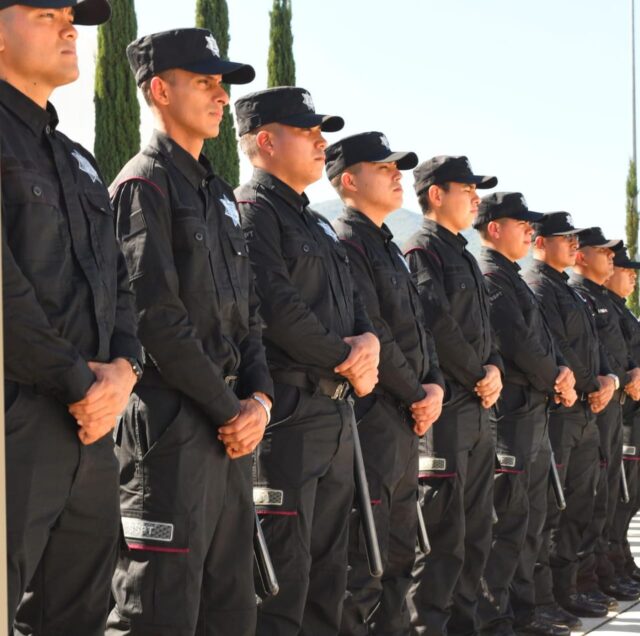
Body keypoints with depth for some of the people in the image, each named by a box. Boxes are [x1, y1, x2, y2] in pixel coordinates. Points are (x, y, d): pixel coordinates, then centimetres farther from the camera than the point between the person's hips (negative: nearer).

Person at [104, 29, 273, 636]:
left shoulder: (217, 192, 18)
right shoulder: (144, 185, -9)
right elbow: (158, 318, -18)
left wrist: (258, 397, 2)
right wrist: (230, 411, -13)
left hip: (231, 422, 9)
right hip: (171, 426, -9)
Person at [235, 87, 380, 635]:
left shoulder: (316, 223, 21)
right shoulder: (252, 210, -9)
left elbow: (352, 302, 20)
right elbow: (278, 307, -19)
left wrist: (369, 339, -3)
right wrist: (347, 361, -10)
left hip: (336, 410, 10)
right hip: (288, 412, -10)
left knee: (327, 568, 14)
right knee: (284, 571, -7)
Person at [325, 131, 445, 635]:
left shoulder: (388, 248, 19)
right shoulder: (345, 244, -11)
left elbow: (417, 328, 18)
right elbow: (370, 334, -18)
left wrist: (435, 385, 1)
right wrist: (418, 396, -11)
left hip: (405, 421, 10)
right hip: (370, 418, -10)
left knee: (398, 555, 15)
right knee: (363, 562, -8)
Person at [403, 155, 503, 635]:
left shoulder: (464, 256, 20)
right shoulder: (423, 250, -8)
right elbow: (439, 326, -19)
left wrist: (494, 369, 1)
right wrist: (478, 378, -10)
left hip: (478, 410, 9)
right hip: (446, 410, -9)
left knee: (476, 534, 12)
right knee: (443, 536, -8)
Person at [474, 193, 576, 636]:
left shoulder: (513, 279, 19)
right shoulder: (490, 277, -12)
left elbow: (540, 339, 16)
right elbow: (518, 343, -19)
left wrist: (561, 373, -3)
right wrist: (556, 381, -5)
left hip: (535, 413, 10)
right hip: (511, 414, -10)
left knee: (531, 520, 15)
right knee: (509, 521, -8)